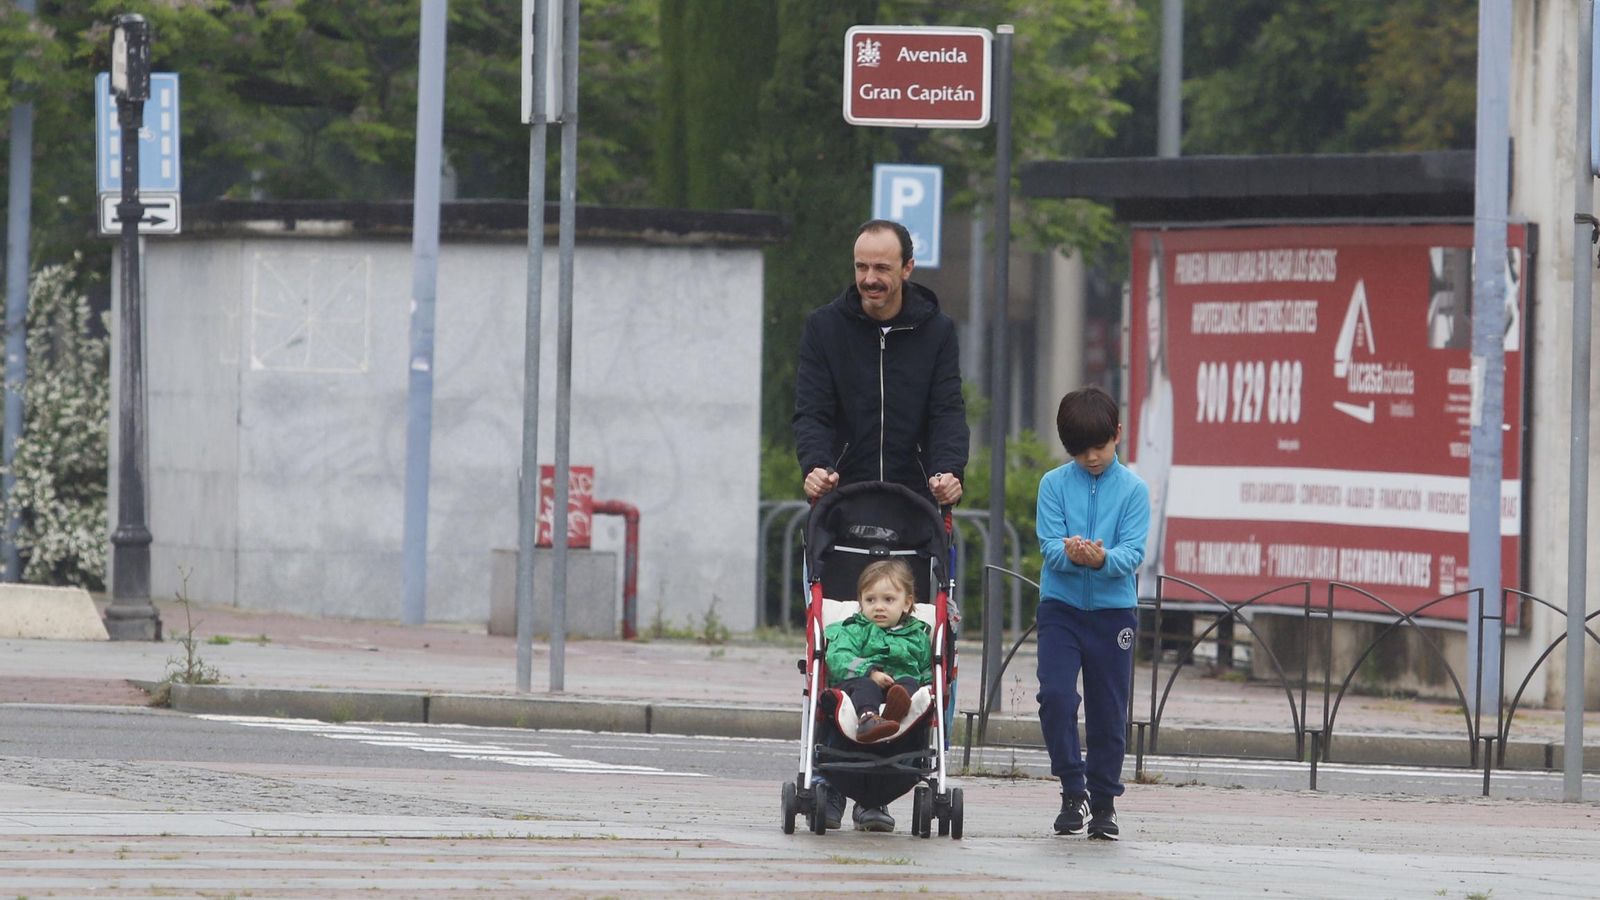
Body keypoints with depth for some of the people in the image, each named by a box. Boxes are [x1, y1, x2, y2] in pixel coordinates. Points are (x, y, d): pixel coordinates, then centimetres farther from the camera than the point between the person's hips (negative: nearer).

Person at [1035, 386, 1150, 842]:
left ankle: (1103, 800, 16)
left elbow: (1133, 553, -8)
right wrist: (1069, 553, -29)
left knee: (1108, 710, 5)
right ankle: (1073, 789, -4)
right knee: (1055, 694, -16)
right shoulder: (1054, 485, 2)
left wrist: (1103, 559, -30)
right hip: (1060, 607, 0)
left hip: (1113, 610, 0)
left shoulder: (1133, 490, 0)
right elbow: (1048, 544, -6)